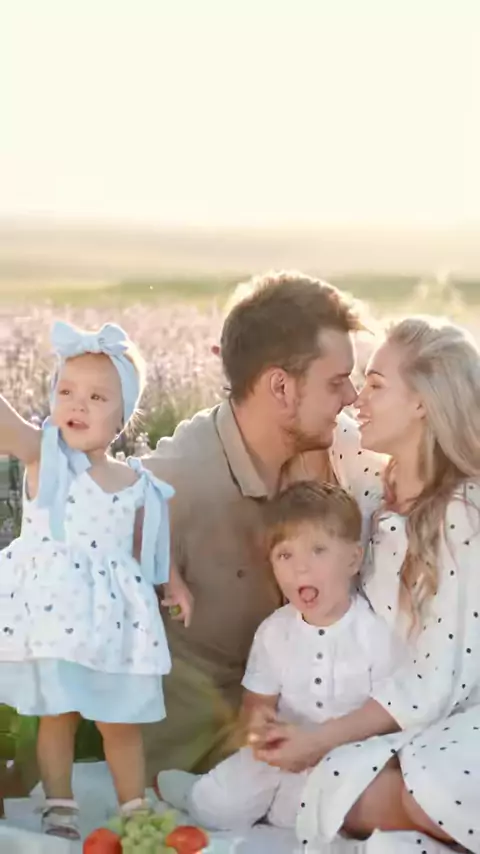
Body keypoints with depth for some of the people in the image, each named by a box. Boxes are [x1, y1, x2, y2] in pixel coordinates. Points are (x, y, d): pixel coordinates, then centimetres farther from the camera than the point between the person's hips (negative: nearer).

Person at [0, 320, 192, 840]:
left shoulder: (137, 483, 5)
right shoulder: (43, 455, -6)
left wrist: (172, 582, 4)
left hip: (111, 618, 3)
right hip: (52, 609, -3)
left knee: (121, 724, 12)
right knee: (56, 716, 9)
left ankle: (135, 813, 27)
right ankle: (59, 812, 23)